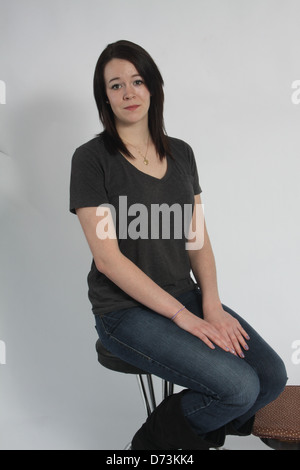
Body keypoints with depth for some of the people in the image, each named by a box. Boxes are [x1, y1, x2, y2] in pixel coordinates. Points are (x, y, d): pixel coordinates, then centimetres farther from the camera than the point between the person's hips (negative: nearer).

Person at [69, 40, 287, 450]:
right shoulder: (92, 158, -9)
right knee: (240, 387, -20)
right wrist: (182, 316, -16)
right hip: (126, 310, -5)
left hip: (186, 296, 6)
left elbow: (198, 239, 8)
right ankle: (156, 439, 10)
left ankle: (195, 433, 19)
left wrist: (212, 306, -7)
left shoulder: (181, 153, 9)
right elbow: (108, 258, -15)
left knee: (273, 377, -8)